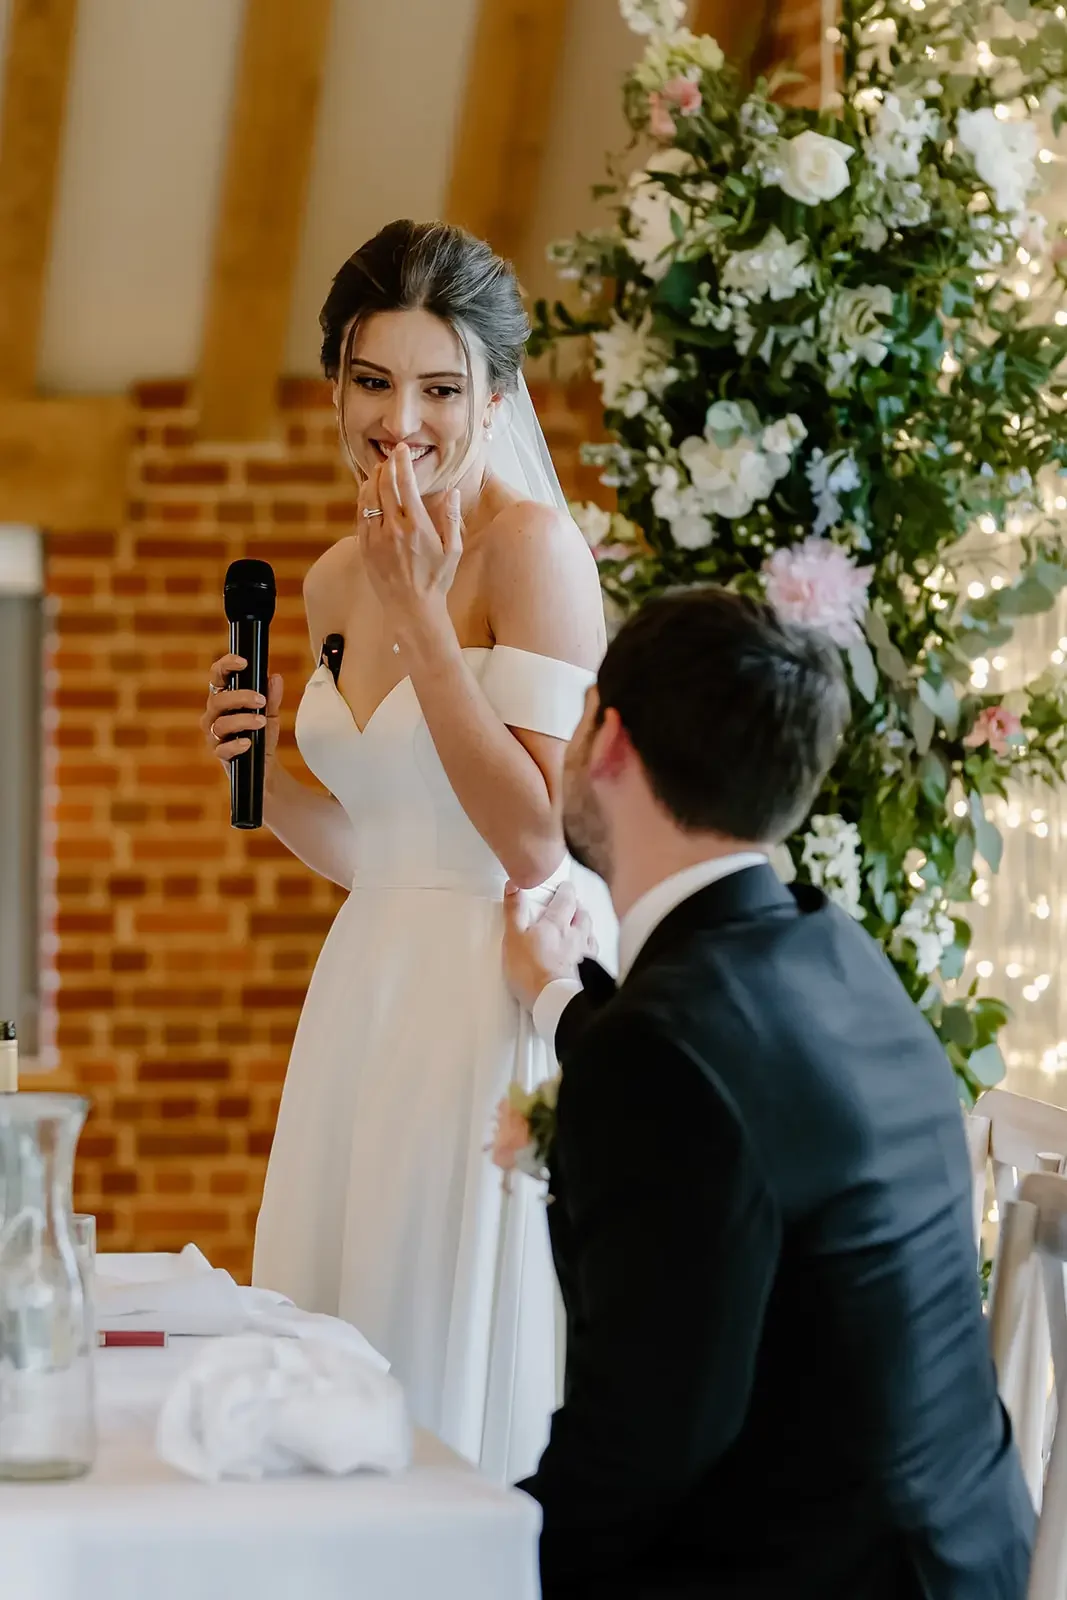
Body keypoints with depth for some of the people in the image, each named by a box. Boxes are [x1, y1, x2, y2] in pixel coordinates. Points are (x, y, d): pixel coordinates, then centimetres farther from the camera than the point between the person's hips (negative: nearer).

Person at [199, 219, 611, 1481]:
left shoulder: (532, 548, -11)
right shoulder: (336, 581, 11)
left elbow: (535, 841, -19)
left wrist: (419, 610, -18)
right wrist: (260, 771, 0)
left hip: (501, 999, -7)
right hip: (369, 996, 7)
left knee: (466, 1364, -1)